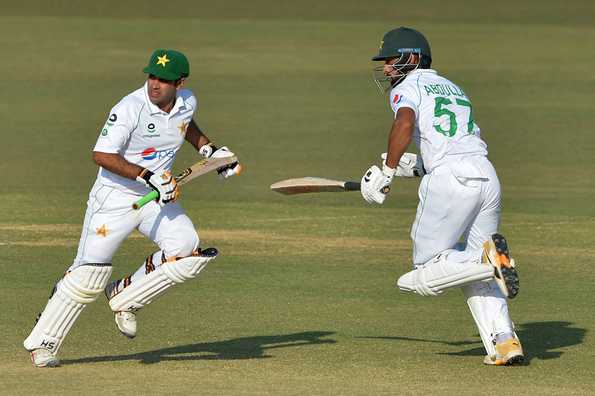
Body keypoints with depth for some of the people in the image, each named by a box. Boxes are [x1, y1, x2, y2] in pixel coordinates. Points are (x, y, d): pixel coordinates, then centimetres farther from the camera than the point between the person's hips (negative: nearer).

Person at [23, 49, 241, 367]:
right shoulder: (130, 109, -22)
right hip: (115, 198, -5)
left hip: (157, 198, 5)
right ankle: (42, 343, 8)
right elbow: (102, 155, -27)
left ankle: (125, 298, 4)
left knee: (187, 251, -17)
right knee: (89, 272, -6)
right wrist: (148, 176, -32)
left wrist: (210, 151, 12)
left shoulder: (187, 102, -1)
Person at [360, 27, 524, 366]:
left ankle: (488, 258, -23)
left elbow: (405, 123, -14)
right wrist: (419, 164, 31)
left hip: (450, 177, -7)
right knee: (477, 276, 16)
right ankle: (504, 340, -2)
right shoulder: (454, 89, 30)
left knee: (426, 275, -1)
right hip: (487, 175, 7)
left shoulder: (407, 86, 7)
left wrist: (388, 172, -10)